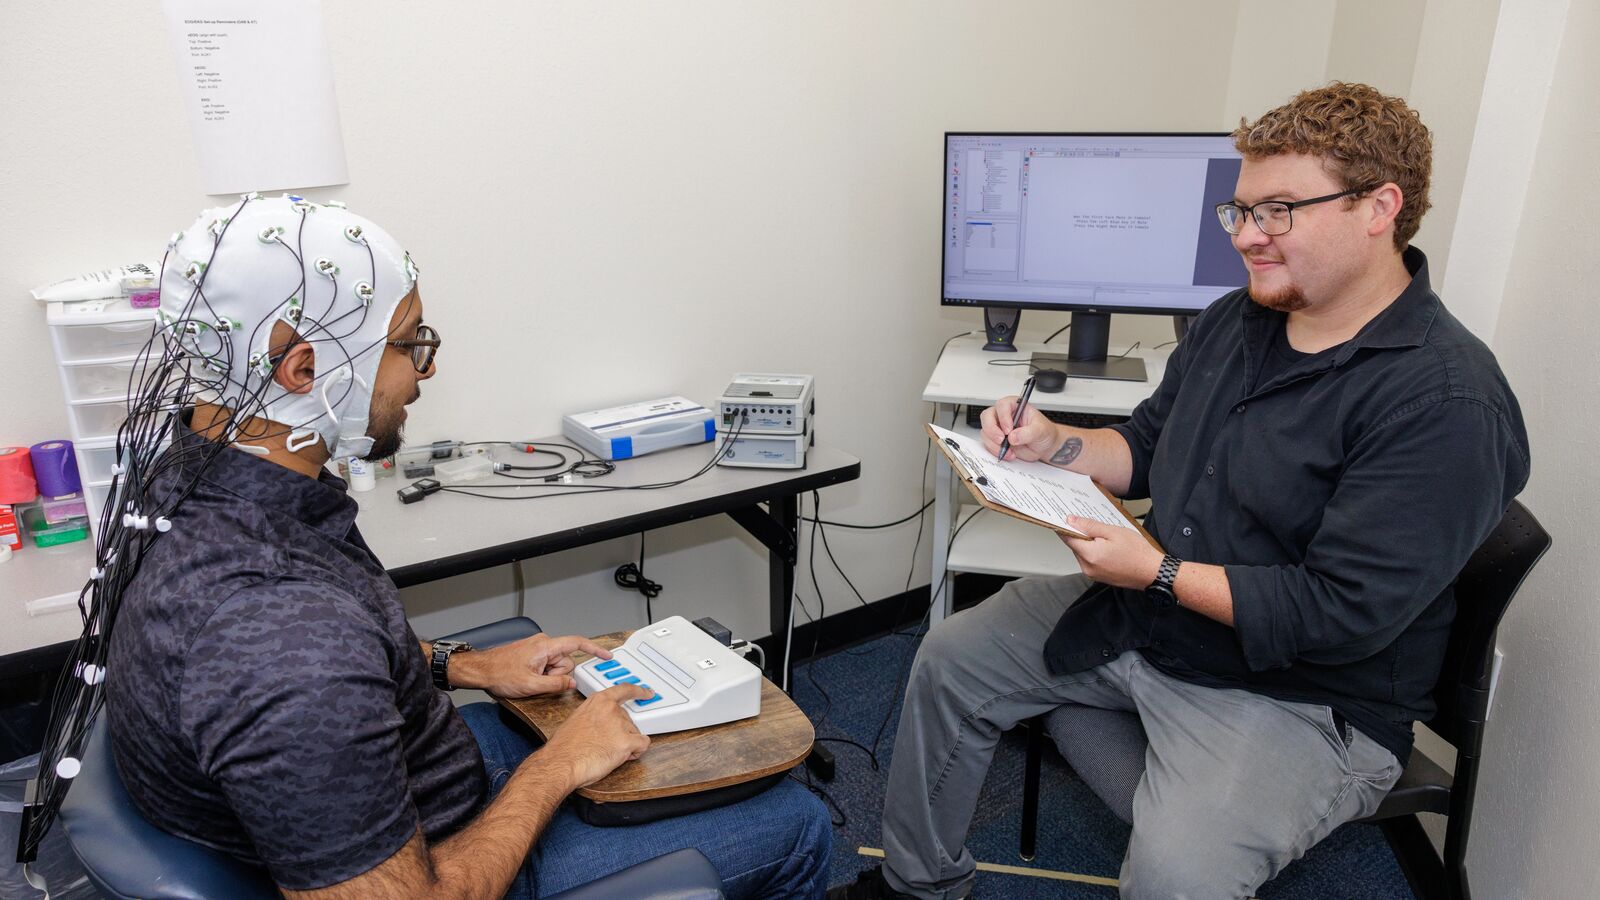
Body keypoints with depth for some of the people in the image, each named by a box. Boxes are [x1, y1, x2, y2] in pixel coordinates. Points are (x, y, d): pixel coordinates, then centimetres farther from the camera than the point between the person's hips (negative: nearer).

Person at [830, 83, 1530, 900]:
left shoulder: (1446, 403, -23)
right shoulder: (1235, 319, 3)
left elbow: (1342, 612, -26)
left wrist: (1158, 573, -24)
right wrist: (1052, 446, -6)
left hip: (1302, 690, -7)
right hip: (1142, 613, 8)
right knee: (949, 661, 6)